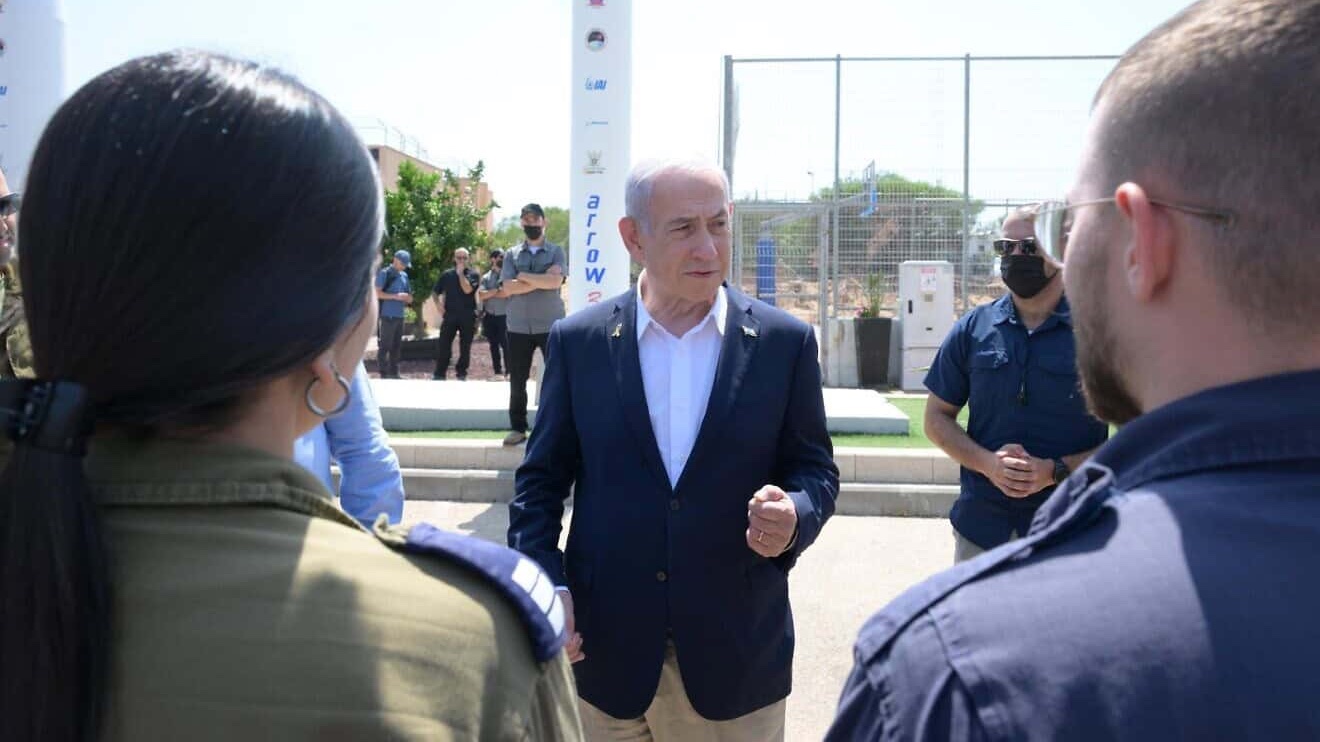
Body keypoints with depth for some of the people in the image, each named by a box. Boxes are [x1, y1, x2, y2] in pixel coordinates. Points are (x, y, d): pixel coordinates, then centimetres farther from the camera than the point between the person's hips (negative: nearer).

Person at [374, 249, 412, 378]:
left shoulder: (404, 275, 15)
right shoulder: (384, 273, -5)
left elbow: (408, 294, 23)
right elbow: (377, 293, -11)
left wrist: (408, 298, -1)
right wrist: (395, 296, -19)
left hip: (399, 316, 7)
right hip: (388, 316, -7)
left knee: (396, 346, 11)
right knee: (385, 346, -4)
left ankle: (394, 373, 17)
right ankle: (383, 374, -2)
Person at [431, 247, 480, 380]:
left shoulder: (473, 274, 1)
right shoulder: (447, 274, 9)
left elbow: (467, 289, -16)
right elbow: (435, 292, 15)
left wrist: (460, 273, -11)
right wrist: (437, 303, -3)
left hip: (467, 316, -1)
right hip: (450, 314, 1)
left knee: (465, 347, 4)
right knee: (444, 345, -2)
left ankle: (461, 373, 14)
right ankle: (439, 374, 3)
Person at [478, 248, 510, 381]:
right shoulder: (486, 277, 8)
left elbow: (508, 292, -14)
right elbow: (481, 295, -5)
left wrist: (490, 294, -5)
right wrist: (497, 290, -13)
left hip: (504, 316, -3)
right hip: (489, 316, 3)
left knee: (505, 344, -9)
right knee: (494, 345, 8)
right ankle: (498, 372, 15)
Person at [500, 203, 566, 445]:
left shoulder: (556, 251, 4)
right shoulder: (511, 254, 8)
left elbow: (555, 281, -13)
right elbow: (508, 288, -6)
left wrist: (524, 276, -8)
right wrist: (542, 280, -10)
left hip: (551, 326, -2)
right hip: (519, 327, 2)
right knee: (517, 381, 8)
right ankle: (518, 428, 18)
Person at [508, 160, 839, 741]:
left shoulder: (785, 342, -3)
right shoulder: (578, 341, -1)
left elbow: (815, 470, 3)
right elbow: (541, 479, 5)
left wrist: (793, 518, -19)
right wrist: (544, 585, -8)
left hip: (737, 655, 0)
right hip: (604, 650, 1)